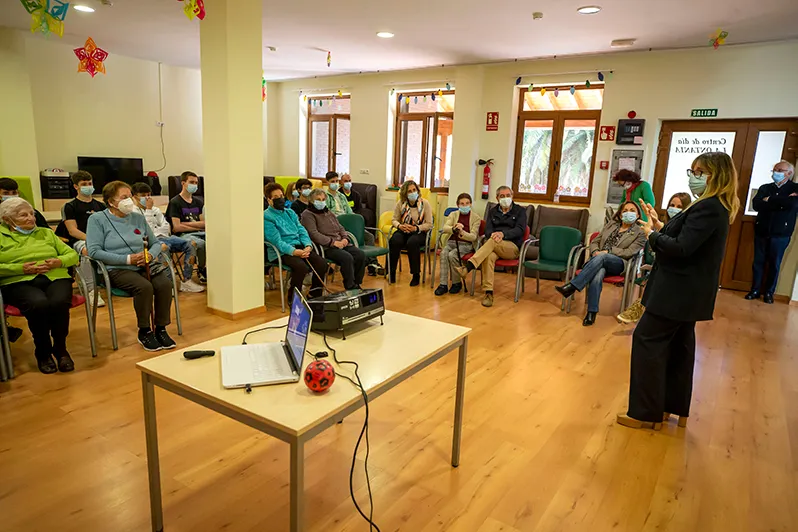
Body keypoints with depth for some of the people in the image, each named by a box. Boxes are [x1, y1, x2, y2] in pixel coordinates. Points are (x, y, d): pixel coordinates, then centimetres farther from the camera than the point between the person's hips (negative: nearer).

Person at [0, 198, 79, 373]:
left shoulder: (46, 233, 23)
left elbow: (72, 254, 18)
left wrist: (59, 261, -3)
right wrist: (21, 268, -12)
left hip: (55, 277, 2)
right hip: (19, 282, -2)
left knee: (60, 302, -34)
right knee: (39, 304, -36)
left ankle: (60, 349, -11)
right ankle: (42, 352, -12)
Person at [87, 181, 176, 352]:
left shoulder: (138, 218, 15)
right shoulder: (97, 220, 1)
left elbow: (155, 242, 18)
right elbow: (94, 251, -9)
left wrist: (151, 254, -7)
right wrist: (128, 259, -16)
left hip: (145, 266, 4)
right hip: (117, 269, -4)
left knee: (165, 283, -26)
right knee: (144, 286, -32)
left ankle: (161, 329, -10)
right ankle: (144, 332, -12)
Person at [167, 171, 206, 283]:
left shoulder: (198, 202, 20)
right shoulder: (175, 202, 2)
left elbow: (204, 223, 10)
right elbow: (176, 227, -7)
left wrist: (185, 223, -4)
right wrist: (197, 226, -1)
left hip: (200, 233, 5)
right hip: (183, 235, -5)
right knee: (201, 243, -36)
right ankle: (201, 270, -13)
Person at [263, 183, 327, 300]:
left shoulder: (290, 212, 21)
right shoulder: (266, 217, -1)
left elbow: (302, 230, 13)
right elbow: (276, 240, -12)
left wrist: (308, 246, -7)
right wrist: (293, 251, -25)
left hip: (299, 247, 6)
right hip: (281, 251, -6)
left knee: (322, 263, -18)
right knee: (301, 267, -34)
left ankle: (315, 295, -1)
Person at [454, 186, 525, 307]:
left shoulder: (520, 211, 11)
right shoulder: (493, 212, 21)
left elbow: (519, 230, -5)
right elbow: (488, 230, 8)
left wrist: (503, 234, -23)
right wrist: (493, 235, -18)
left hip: (512, 247, -2)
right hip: (494, 247, 2)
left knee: (492, 242, -36)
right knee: (489, 256, -36)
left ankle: (468, 268, -48)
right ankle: (489, 293, -40)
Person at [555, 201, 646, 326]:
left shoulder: (640, 233, 10)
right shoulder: (611, 225, 22)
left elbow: (629, 252, -3)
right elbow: (595, 242, 19)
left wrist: (608, 251, -14)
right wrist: (595, 252, -4)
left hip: (618, 264, -2)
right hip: (598, 261, 2)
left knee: (601, 257, -37)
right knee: (598, 274, -36)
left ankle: (572, 286, -42)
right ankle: (592, 312, -37)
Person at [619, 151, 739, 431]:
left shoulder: (708, 208, -21)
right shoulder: (715, 206, 11)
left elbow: (680, 248, -26)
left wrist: (651, 234, -12)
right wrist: (660, 227, 3)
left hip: (679, 290, -10)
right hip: (688, 290, 10)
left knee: (647, 339, -4)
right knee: (678, 346, 17)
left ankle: (646, 413, 3)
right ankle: (675, 407, 28)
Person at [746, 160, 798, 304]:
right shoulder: (764, 188, 9)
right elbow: (756, 205, -8)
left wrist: (770, 200, -11)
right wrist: (781, 202, -14)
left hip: (781, 234, -2)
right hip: (762, 231, 2)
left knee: (774, 264, 6)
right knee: (758, 262, 6)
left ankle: (769, 292, 17)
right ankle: (755, 290, 17)